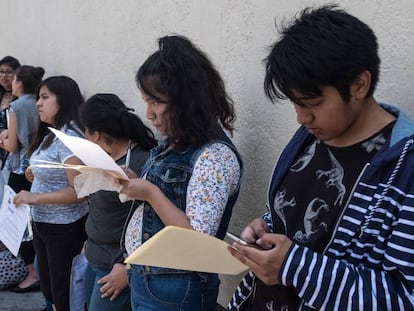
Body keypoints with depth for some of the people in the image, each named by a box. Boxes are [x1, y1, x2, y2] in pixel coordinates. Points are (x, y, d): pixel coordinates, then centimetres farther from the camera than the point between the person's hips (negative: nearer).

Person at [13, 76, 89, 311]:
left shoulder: (69, 138, -22)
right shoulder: (50, 135, 8)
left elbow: (79, 191, -26)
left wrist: (35, 197, -23)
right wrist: (37, 174, 5)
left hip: (64, 228, -9)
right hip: (43, 224, 9)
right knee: (50, 290, 21)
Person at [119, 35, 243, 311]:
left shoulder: (216, 155, -21)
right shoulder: (174, 144, 4)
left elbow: (197, 239, -25)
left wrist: (151, 193, -23)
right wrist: (133, 183, -3)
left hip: (175, 289, -8)